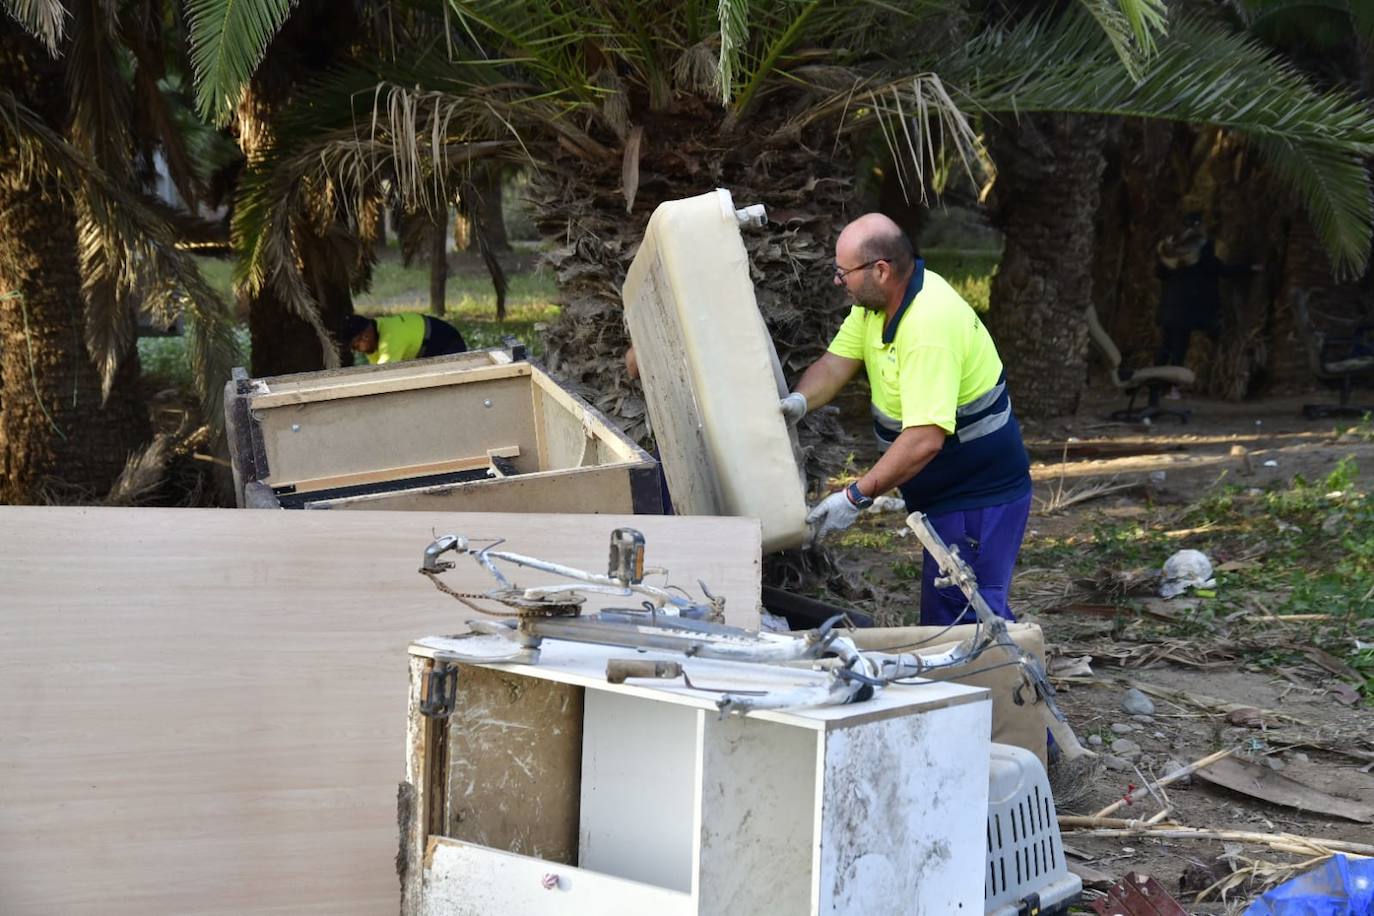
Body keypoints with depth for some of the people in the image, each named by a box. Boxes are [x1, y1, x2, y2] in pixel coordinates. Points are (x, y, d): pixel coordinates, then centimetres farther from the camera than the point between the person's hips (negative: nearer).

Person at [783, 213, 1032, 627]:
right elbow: (836, 363, 3)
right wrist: (799, 400, -19)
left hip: (979, 498, -10)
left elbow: (925, 438, -33)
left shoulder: (929, 328, -29)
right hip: (949, 495, 10)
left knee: (961, 616, -11)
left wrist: (856, 497, -30)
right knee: (942, 613, 16)